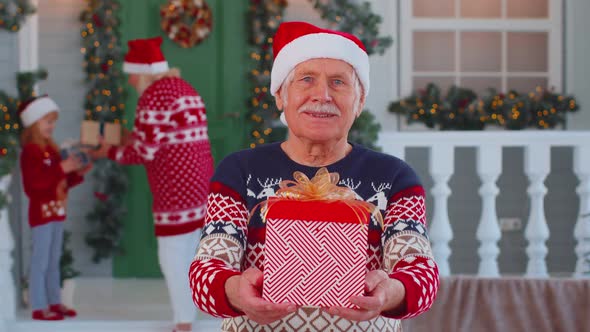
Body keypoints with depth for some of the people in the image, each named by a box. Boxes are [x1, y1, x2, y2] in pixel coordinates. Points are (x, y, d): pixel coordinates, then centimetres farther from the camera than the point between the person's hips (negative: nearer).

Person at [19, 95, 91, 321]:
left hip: (57, 212, 9)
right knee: (40, 260, -6)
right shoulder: (30, 152, -13)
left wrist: (77, 173, 5)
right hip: (42, 212, -9)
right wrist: (62, 168, -26)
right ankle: (39, 307, -2)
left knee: (54, 260, 14)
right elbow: (35, 183, -25)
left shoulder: (51, 150, 14)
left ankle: (54, 302, 22)